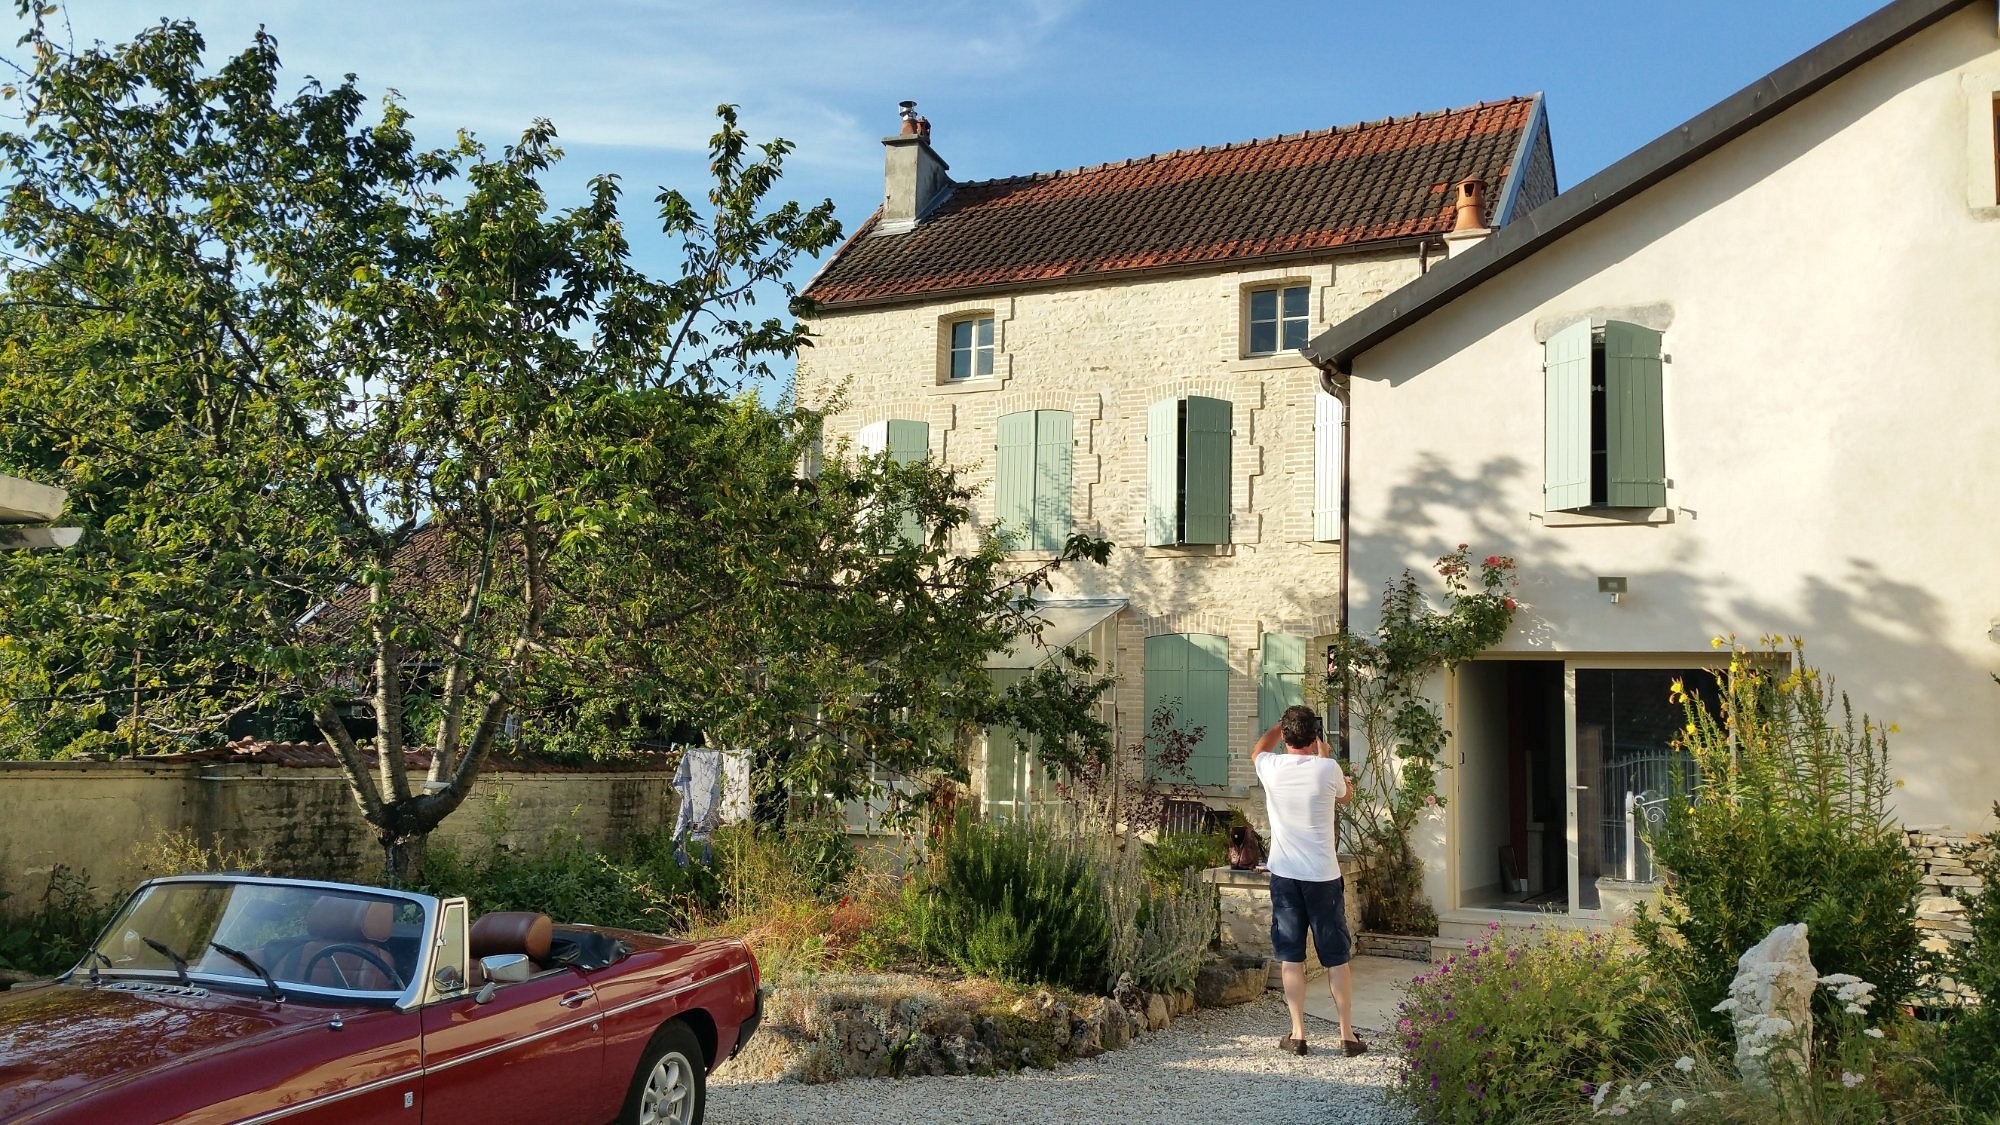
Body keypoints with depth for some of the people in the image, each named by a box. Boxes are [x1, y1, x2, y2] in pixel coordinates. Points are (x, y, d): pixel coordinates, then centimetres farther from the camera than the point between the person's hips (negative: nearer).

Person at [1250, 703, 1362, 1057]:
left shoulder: (1271, 768, -6)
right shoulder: (1327, 770, -11)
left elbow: (1257, 750, 21)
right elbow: (1346, 797, 13)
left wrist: (1283, 723, 26)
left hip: (1285, 875, 1)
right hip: (1323, 876, -1)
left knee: (1290, 957, 8)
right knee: (1336, 958, 8)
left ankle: (1298, 1034, 9)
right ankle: (1347, 1035, 13)